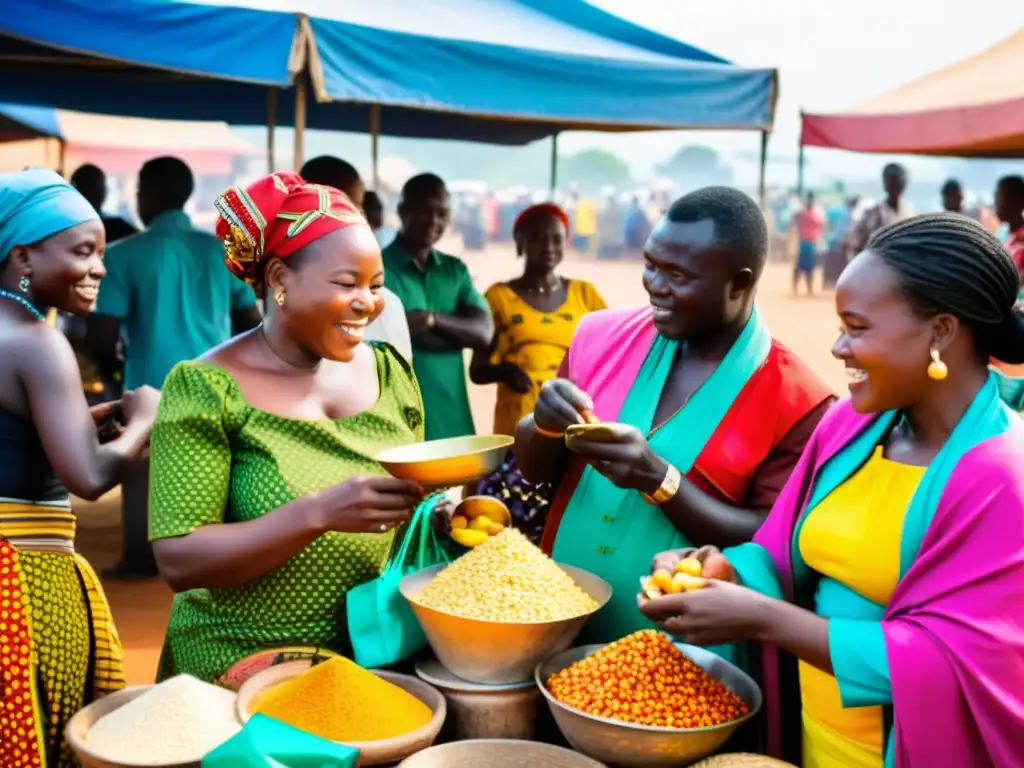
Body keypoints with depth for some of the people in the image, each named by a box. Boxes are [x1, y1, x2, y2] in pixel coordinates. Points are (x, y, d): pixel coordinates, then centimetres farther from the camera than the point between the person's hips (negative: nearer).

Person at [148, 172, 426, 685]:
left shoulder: (389, 372, 2)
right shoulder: (207, 388, -12)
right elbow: (178, 562, -17)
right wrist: (318, 513, -28)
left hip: (376, 657, 4)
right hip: (243, 672, -3)